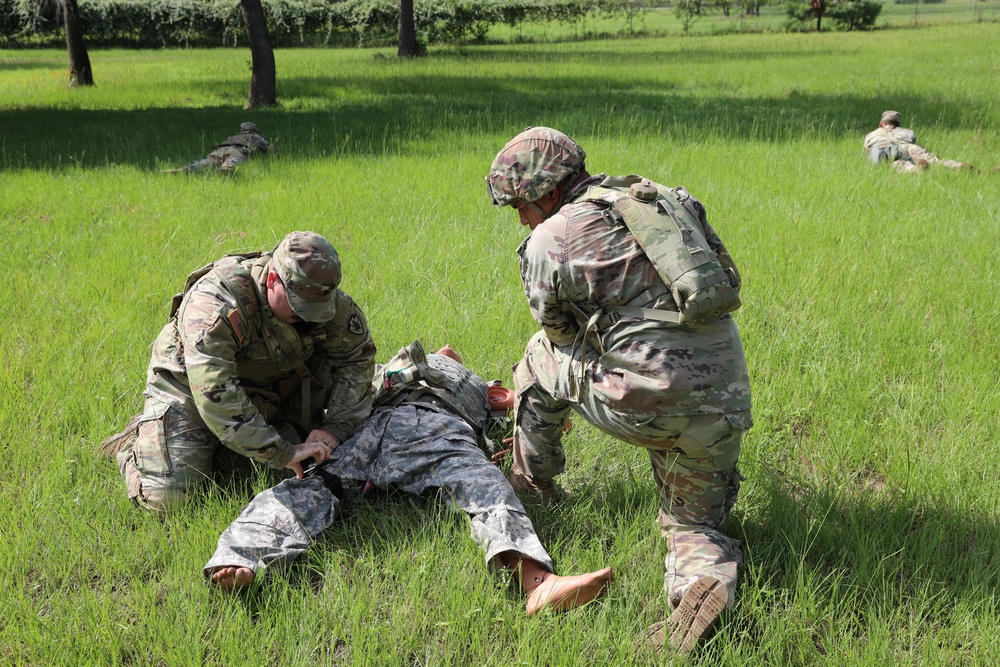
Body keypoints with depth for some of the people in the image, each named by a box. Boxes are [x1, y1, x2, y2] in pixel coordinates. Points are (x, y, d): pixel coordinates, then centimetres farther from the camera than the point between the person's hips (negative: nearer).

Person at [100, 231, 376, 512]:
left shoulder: (326, 298, -19)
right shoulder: (215, 303, -36)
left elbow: (357, 358, -7)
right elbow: (216, 396, -43)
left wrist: (335, 427, -22)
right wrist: (281, 454, -43)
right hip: (190, 389, -5)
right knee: (164, 497, -18)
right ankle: (135, 440, 14)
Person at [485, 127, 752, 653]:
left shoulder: (546, 243, -1)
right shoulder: (668, 198, 15)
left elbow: (562, 336, 14)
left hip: (648, 406, -5)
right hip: (726, 408, 5)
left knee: (542, 358, 23)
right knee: (696, 524, 24)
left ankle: (530, 490, 37)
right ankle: (707, 577, -9)